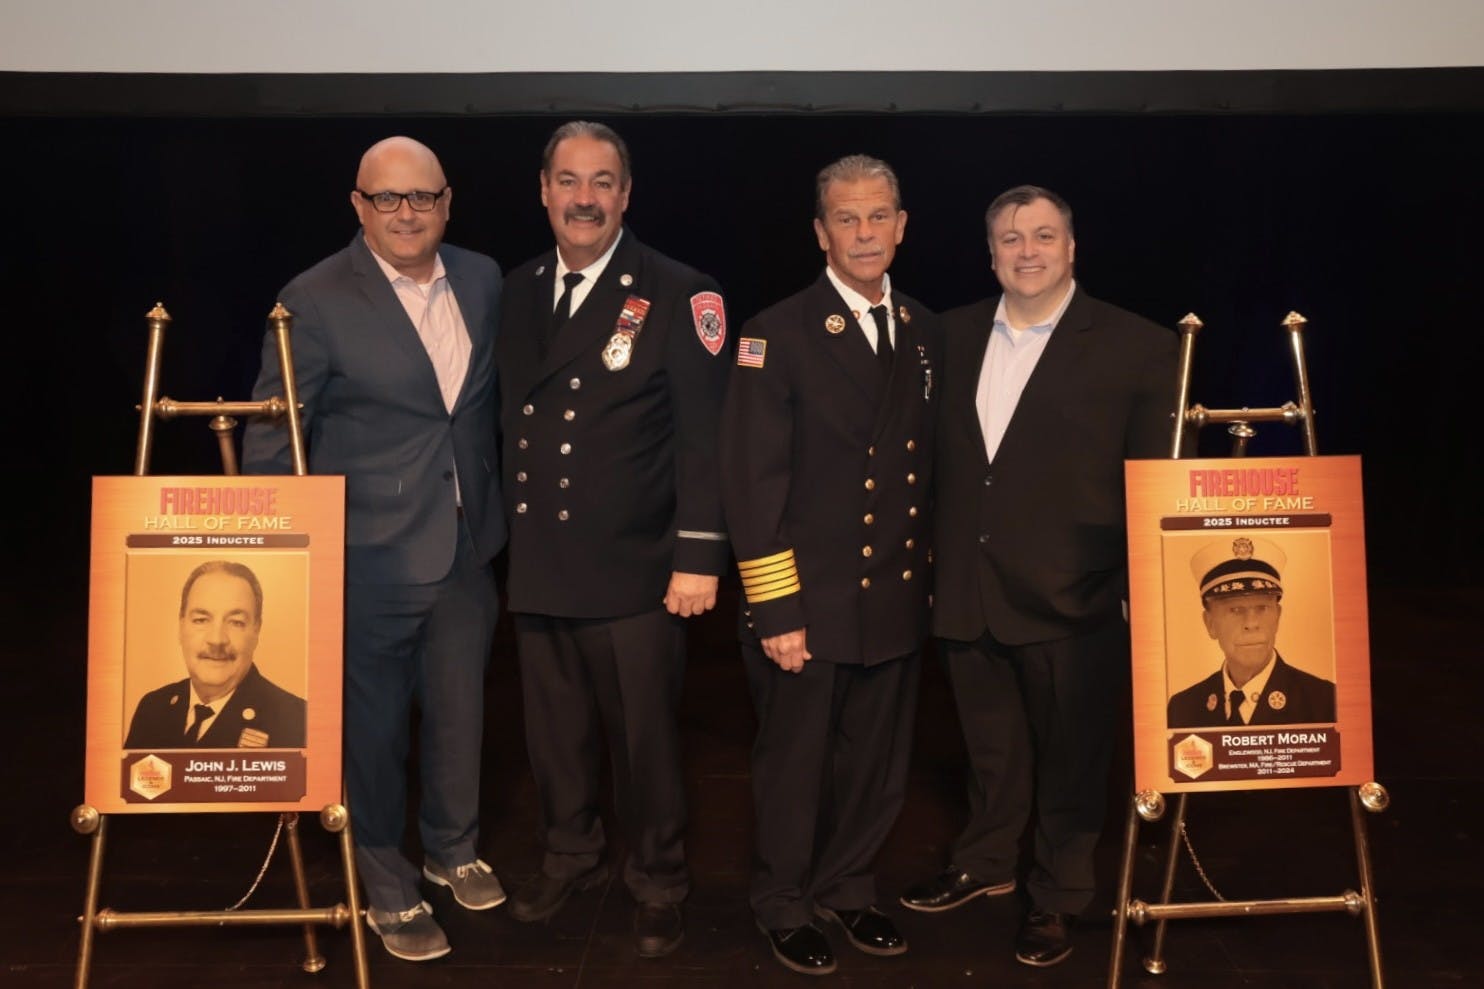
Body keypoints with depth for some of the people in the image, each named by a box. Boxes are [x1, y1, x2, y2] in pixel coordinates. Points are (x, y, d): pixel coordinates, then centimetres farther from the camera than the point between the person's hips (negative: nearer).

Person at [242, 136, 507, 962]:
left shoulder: (483, 280, 2)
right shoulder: (317, 300, -13)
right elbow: (272, 435, -8)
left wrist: (495, 509, 14)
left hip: (468, 547, 5)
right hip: (369, 555, -4)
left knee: (460, 708, 18)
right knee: (376, 722, 11)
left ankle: (454, 849, 43)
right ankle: (387, 884, 32)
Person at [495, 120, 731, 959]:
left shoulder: (678, 294, -8)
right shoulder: (520, 292, 9)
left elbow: (707, 435, -11)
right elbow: (511, 419, 10)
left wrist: (699, 555, -14)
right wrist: (508, 534, 8)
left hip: (634, 568, -4)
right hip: (538, 563, 5)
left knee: (645, 737, 8)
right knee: (556, 730, 17)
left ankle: (659, 883, 29)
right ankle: (571, 856, 40)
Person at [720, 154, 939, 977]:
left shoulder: (924, 332, 8)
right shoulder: (778, 334, -9)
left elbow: (929, 465, 13)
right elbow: (752, 479, -12)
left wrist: (928, 578, 9)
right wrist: (775, 610, -15)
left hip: (897, 600, 5)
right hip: (809, 602, -5)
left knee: (876, 767, 16)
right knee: (795, 768, 11)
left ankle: (847, 890, 39)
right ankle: (785, 907, 33)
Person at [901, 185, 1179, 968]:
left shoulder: (1136, 347, -7)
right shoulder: (952, 335, 5)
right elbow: (937, 459, 8)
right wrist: (935, 571, 5)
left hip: (1072, 601, -3)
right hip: (969, 596, 4)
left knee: (1069, 758, 14)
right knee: (989, 747, 21)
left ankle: (1057, 898, 35)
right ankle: (984, 864, 44)